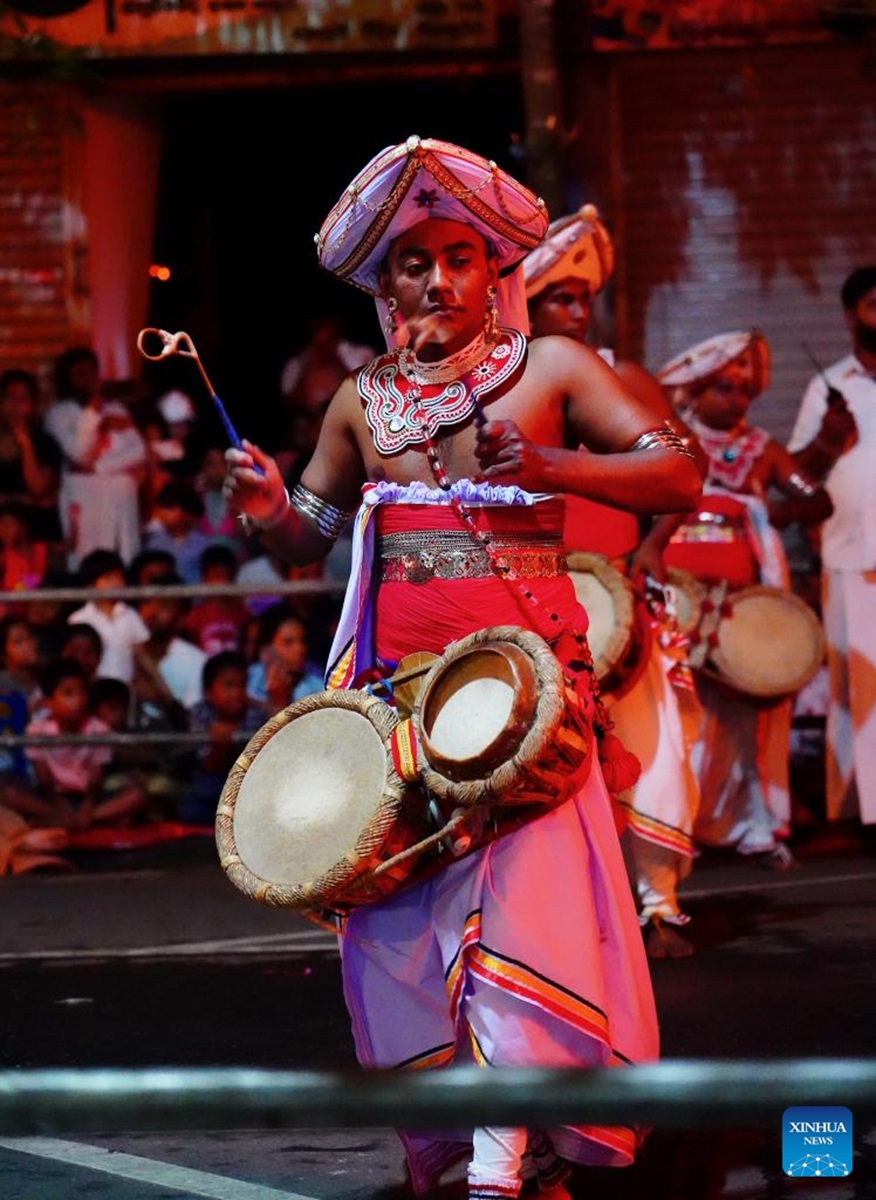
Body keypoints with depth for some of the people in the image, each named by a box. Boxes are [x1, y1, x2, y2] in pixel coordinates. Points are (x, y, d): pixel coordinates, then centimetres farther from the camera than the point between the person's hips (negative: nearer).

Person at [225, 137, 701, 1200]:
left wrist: (552, 466, -19)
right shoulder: (363, 400, 14)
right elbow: (310, 535, 22)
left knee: (524, 875, -15)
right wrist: (268, 507, -2)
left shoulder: (550, 368, 3)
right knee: (397, 889, 1)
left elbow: (679, 476, -3)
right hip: (391, 679, 4)